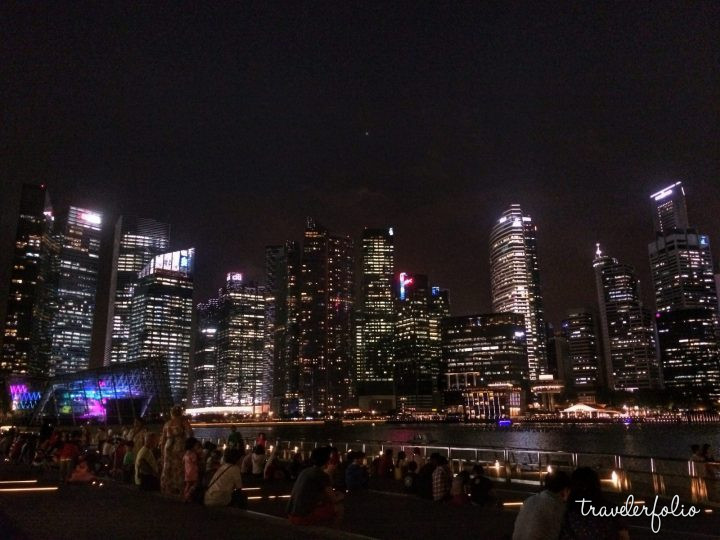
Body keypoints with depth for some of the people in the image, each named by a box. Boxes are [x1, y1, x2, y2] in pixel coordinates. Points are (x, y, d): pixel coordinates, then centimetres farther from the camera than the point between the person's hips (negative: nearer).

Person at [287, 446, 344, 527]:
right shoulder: (322, 475, -10)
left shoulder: (305, 471, 11)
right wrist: (339, 497, 19)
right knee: (338, 506, 8)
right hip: (304, 516, -7)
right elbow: (333, 499, -2)